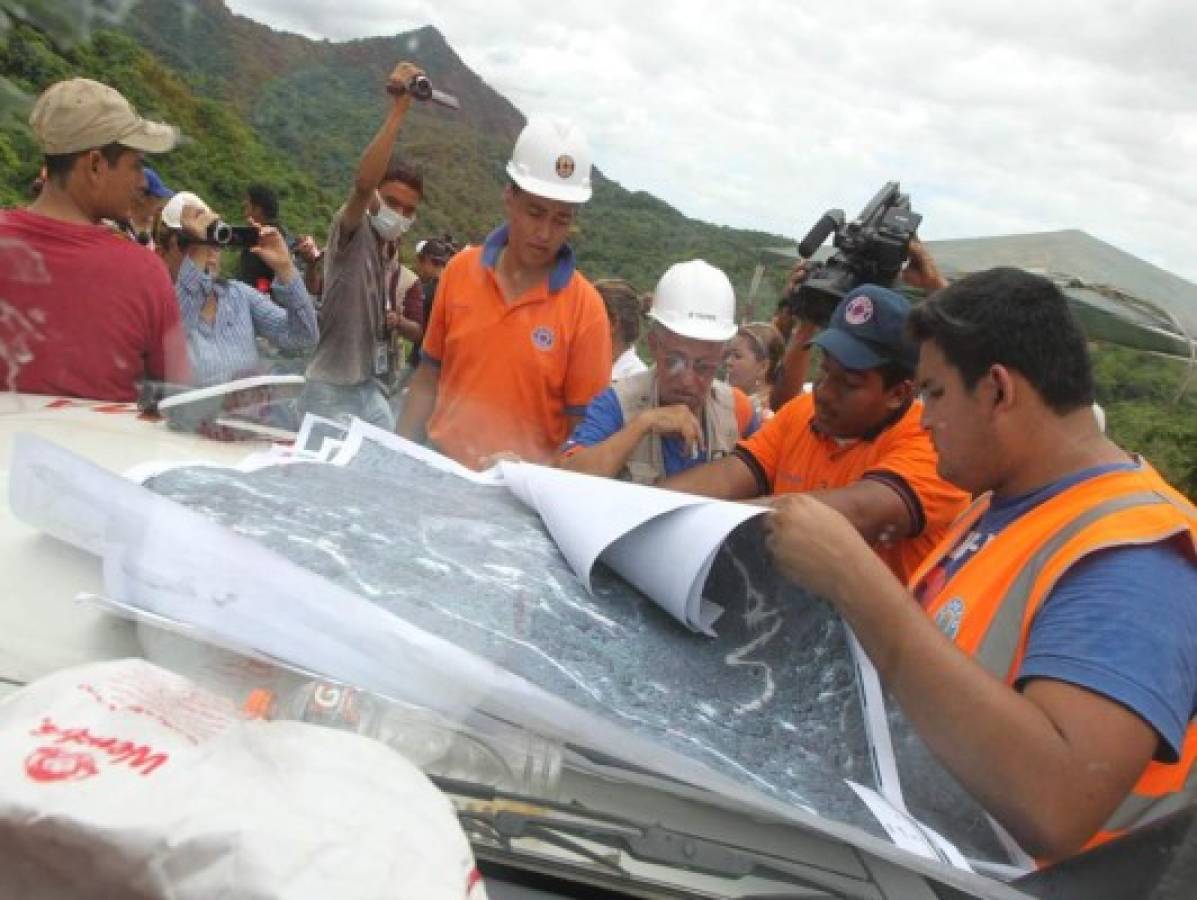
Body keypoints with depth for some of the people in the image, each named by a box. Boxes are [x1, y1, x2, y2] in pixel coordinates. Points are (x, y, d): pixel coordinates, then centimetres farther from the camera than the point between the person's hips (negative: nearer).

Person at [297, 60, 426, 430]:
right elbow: (363, 182, -34)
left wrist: (390, 319, 7)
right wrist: (398, 109, -36)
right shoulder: (352, 233, -13)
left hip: (369, 386, 8)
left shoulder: (388, 249, 11)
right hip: (330, 391, -8)